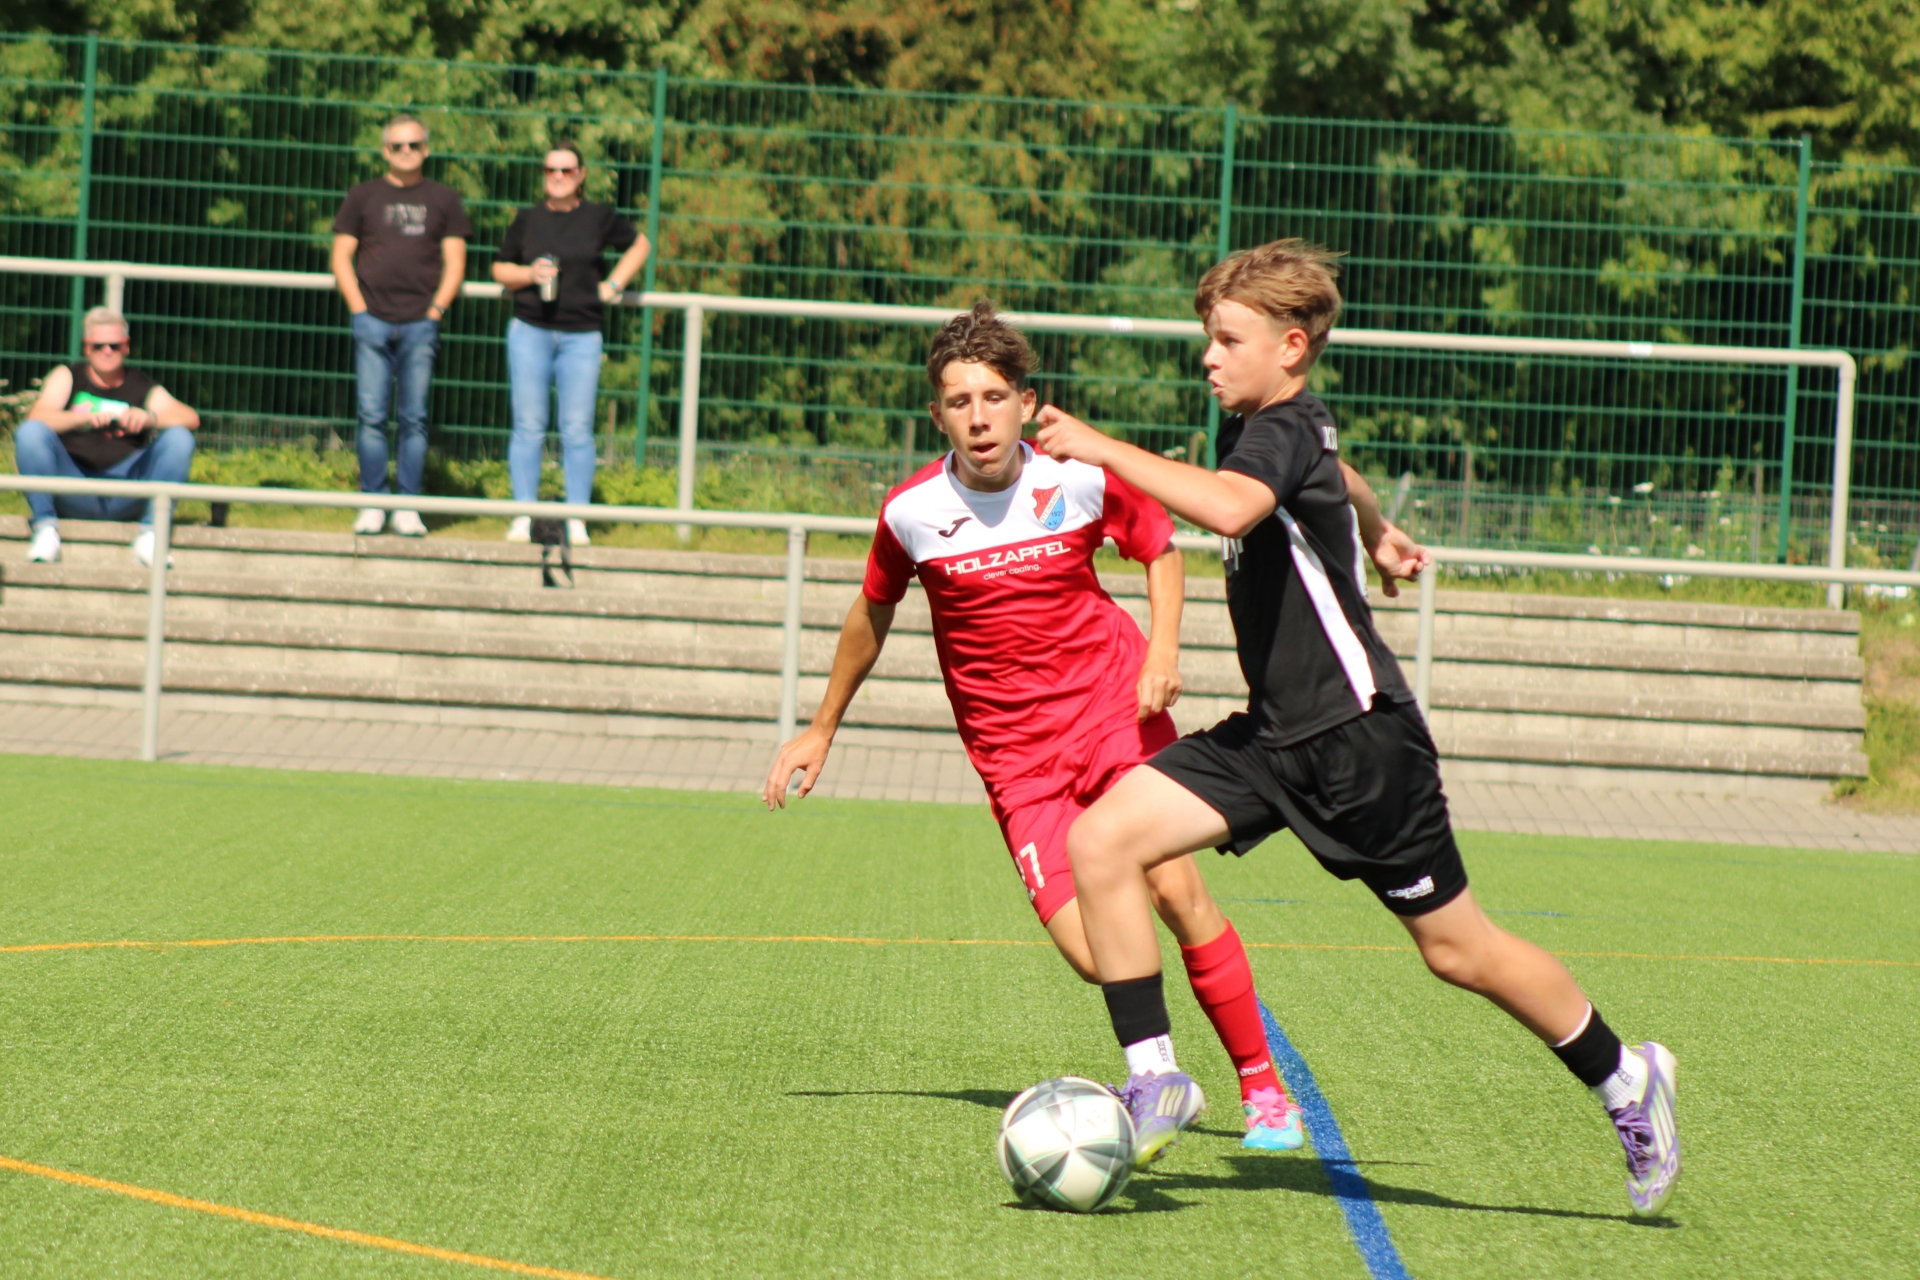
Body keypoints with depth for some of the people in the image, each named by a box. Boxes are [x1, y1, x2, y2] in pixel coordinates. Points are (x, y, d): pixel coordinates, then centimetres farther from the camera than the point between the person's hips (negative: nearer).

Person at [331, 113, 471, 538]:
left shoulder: (443, 200, 11)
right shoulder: (363, 197, 11)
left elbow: (454, 261, 9)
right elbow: (341, 256, 10)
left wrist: (436, 311, -2)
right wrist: (359, 310, -1)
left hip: (420, 324, 0)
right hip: (373, 323, 0)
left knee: (414, 418, -1)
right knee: (372, 416, -3)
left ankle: (408, 508, 3)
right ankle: (372, 504, 3)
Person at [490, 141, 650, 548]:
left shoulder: (599, 218, 5)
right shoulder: (527, 220, 8)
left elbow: (639, 245, 19)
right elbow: (500, 269, 12)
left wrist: (613, 285, 8)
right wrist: (530, 275, -8)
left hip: (581, 335, -1)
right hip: (530, 331, 1)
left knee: (577, 430, -3)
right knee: (528, 427, -1)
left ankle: (577, 521, 2)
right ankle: (523, 516, 4)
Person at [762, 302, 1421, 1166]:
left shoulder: (1081, 479, -7)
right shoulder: (911, 513, -6)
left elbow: (1160, 548, 13)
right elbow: (874, 611, 14)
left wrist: (1162, 653, -3)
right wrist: (822, 729, 23)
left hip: (1113, 707, 0)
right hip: (1015, 755, 0)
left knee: (1176, 892, -13)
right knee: (1087, 948, -16)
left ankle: (1262, 1089, 3)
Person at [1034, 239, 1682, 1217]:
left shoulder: (1285, 431, -17)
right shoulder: (1264, 431, 11)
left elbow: (1230, 509, -41)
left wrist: (1101, 450, -40)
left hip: (1358, 735, -9)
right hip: (1276, 735, 9)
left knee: (1457, 949, 3)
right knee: (1102, 839, -9)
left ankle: (1623, 1080, 23)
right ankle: (1155, 1082, -6)